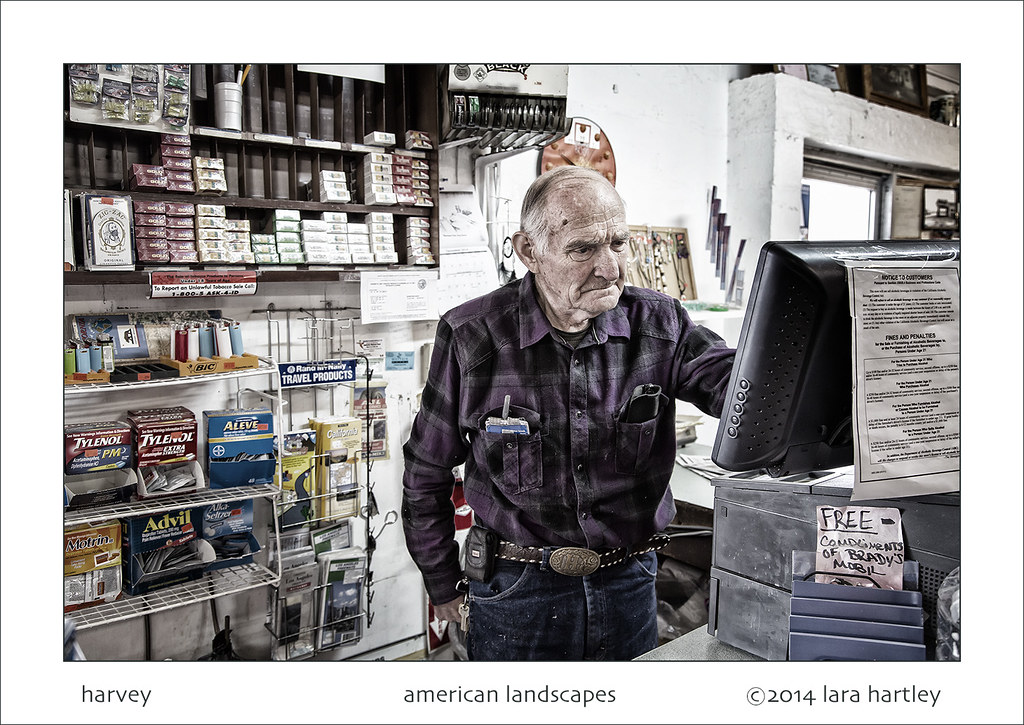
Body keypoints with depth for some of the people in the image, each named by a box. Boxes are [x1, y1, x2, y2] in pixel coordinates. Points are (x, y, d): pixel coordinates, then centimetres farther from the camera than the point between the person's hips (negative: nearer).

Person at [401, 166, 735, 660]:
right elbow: (426, 474, -3)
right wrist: (444, 586, 2)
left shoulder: (658, 323, -6)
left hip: (630, 583, 3)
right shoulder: (472, 338, -12)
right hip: (517, 591, -2)